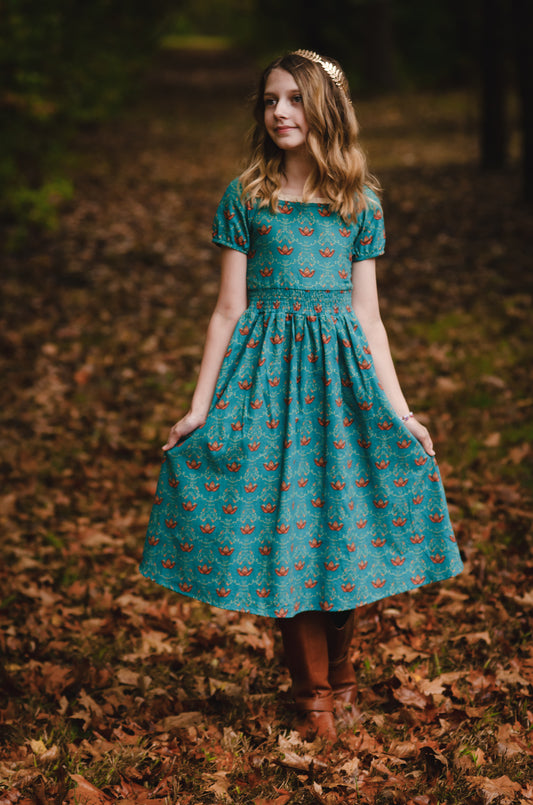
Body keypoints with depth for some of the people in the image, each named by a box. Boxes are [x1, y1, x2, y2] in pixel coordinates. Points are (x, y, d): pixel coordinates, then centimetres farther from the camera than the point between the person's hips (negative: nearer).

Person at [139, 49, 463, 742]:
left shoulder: (360, 203, 4)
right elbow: (229, 309, 2)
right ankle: (314, 694, 15)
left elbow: (367, 314, 6)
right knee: (280, 531, 0)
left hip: (341, 370, 1)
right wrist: (199, 407, -1)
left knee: (344, 527, 3)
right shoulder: (244, 197, 1)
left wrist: (400, 411, 3)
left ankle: (338, 671, 26)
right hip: (266, 368, -1)